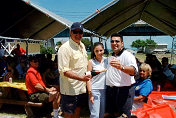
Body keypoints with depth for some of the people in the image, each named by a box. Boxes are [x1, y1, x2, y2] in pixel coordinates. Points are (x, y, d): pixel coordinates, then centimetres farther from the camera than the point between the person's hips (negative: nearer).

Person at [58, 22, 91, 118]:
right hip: (70, 89, -8)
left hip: (81, 87, 8)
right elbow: (63, 71, -23)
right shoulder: (65, 48, -17)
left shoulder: (82, 45, 10)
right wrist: (81, 78, -30)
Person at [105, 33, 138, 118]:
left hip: (124, 90, -7)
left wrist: (121, 67, -50)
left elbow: (134, 71, -31)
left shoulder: (127, 55, -11)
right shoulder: (110, 57, 15)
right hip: (110, 90, 8)